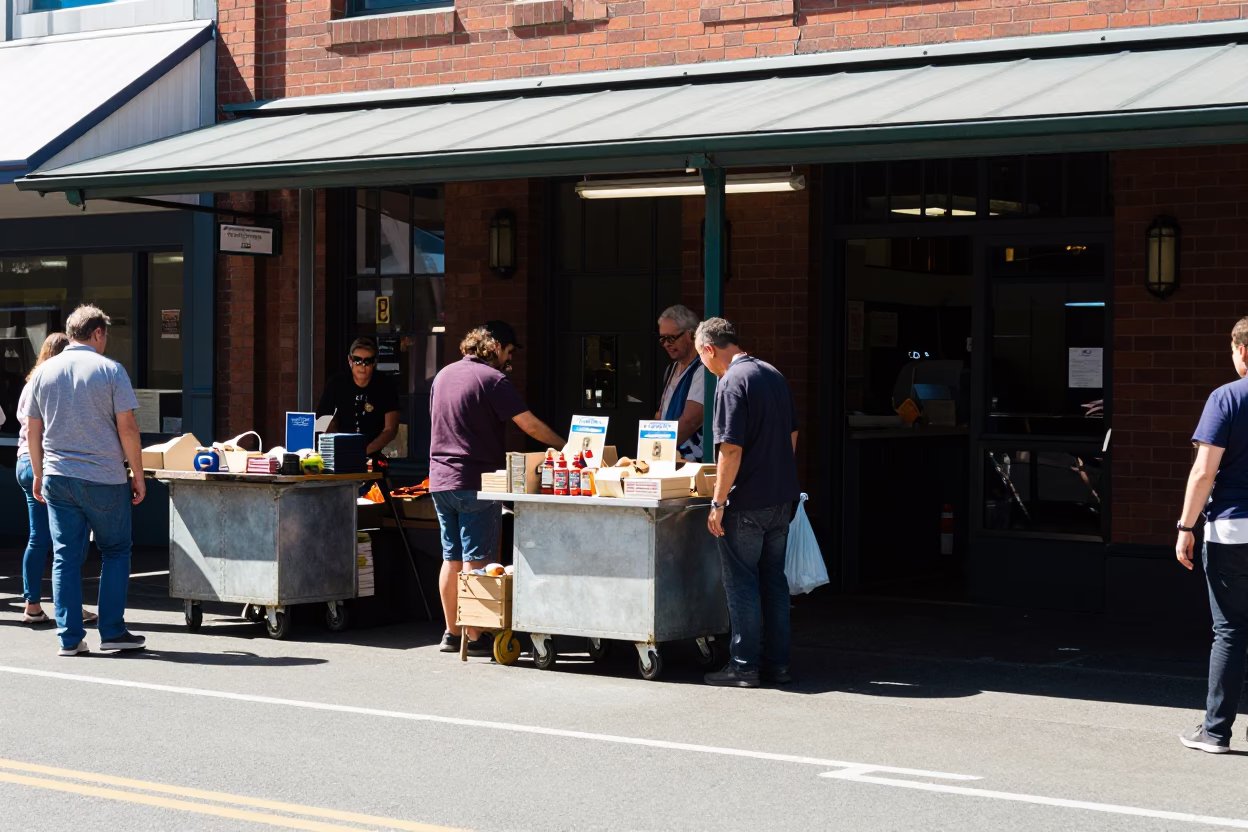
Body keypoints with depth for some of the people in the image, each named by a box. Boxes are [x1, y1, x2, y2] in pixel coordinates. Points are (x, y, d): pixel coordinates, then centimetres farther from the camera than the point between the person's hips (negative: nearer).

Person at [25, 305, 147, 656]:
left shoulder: (45, 372, 6)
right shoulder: (110, 370, -6)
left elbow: (33, 432, 10)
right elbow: (127, 428, -9)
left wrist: (38, 475, 19)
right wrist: (138, 476, -2)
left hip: (57, 479, 4)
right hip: (105, 480, -4)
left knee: (65, 557, 6)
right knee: (115, 552, 10)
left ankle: (70, 637, 5)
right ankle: (112, 631, 8)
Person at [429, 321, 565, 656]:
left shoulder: (444, 375, 13)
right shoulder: (491, 379, -11)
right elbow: (530, 425, -14)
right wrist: (565, 446, -3)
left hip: (440, 479, 7)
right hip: (475, 482, -7)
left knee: (451, 558, 12)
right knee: (475, 560, -4)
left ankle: (451, 633, 17)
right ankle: (474, 638, -2)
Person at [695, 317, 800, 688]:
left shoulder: (732, 383, -15)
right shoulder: (774, 375, 11)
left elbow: (731, 449, -20)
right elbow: (793, 435, 18)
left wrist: (718, 502, -16)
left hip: (747, 504, -8)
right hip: (782, 498, 8)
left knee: (741, 584, 0)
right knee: (774, 579, 13)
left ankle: (745, 666, 3)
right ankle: (777, 663, 16)